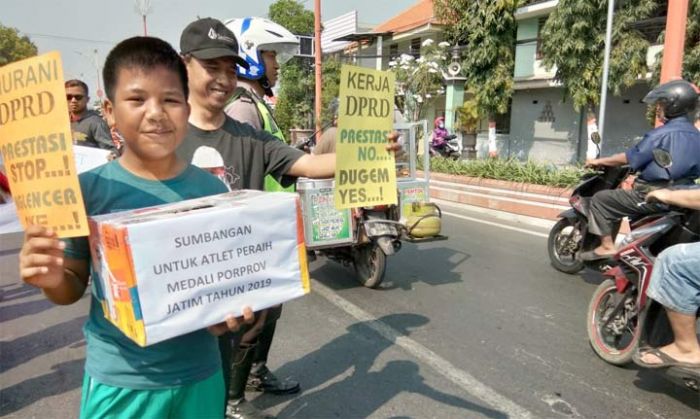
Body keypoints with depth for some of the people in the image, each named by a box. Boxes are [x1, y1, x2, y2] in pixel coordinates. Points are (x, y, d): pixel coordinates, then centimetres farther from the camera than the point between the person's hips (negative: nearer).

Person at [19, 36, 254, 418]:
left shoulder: (211, 190, -6)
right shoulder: (89, 189, -11)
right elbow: (75, 286, -1)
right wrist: (52, 279, -22)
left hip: (200, 376, 2)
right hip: (118, 384, -1)